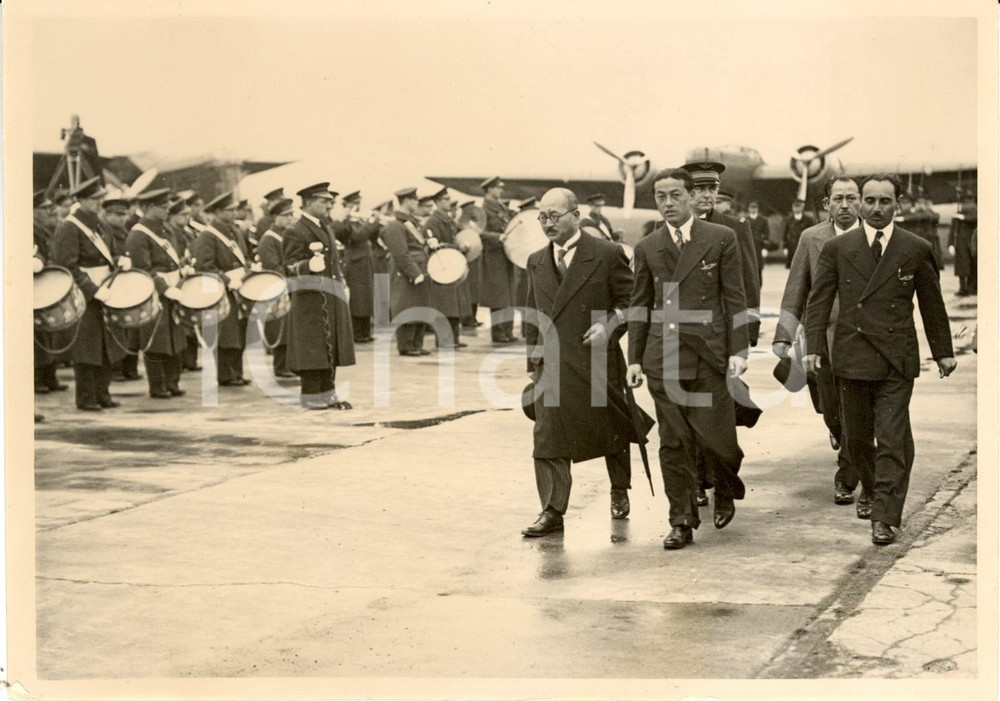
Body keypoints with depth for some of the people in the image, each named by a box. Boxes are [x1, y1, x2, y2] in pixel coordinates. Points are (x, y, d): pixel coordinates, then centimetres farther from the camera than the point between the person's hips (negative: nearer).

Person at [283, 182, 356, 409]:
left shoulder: (325, 230, 19)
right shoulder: (295, 232, -9)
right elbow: (292, 267, -13)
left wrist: (342, 287, 22)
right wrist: (310, 265, -32)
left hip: (332, 299, 9)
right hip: (311, 299, -9)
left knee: (330, 347, 10)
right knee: (312, 349, -5)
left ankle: (327, 393, 16)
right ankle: (311, 397, 1)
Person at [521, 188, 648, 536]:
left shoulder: (607, 254, -4)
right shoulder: (536, 262, 11)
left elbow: (630, 300, 0)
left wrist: (611, 325, -16)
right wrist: (533, 359, 14)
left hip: (597, 362, -3)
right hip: (552, 363, 3)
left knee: (610, 427, 13)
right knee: (548, 437, -7)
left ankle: (619, 492, 37)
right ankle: (552, 511, -5)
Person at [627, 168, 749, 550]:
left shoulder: (721, 238, 1)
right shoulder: (647, 248, 9)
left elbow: (735, 298, 0)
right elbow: (640, 305, 13)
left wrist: (738, 349, -6)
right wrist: (634, 358, 8)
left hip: (708, 355, -2)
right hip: (664, 357, 2)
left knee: (714, 435, -1)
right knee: (674, 444, 2)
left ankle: (726, 491, 30)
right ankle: (682, 522, 10)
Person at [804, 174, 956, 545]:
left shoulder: (917, 250, 4)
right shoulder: (836, 249, 4)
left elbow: (932, 305, 11)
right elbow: (819, 301, 3)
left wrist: (943, 351, 14)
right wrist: (813, 347, -8)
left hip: (897, 360, -2)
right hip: (852, 358, 2)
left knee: (892, 441, -7)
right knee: (856, 437, 11)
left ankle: (885, 518, -6)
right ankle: (872, 491, 35)